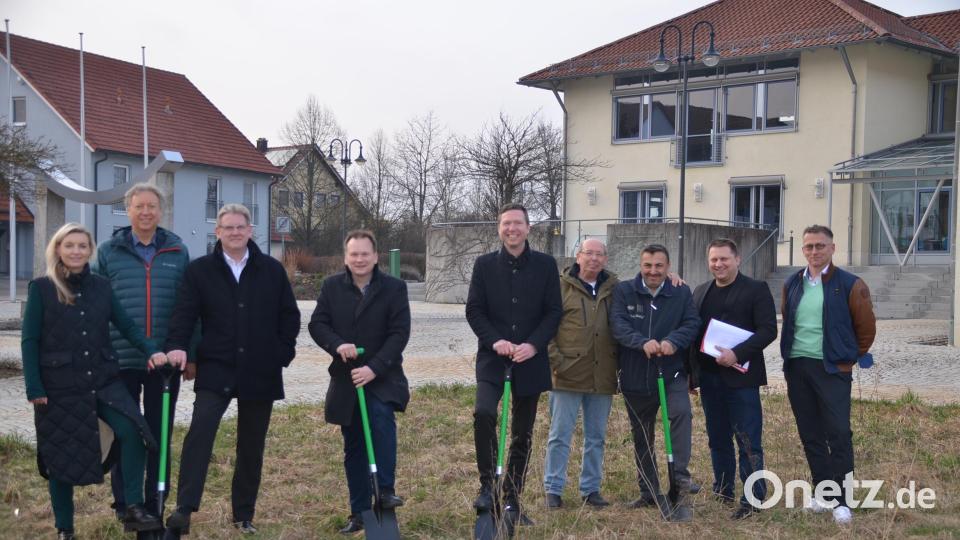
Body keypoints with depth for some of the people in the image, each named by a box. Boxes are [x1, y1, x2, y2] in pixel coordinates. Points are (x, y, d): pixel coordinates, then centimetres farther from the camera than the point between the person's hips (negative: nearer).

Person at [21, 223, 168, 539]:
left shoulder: (101, 287, 6)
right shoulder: (42, 288, -2)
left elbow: (126, 326, 4)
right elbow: (29, 341, -2)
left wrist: (151, 351, -13)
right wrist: (34, 388, -9)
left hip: (103, 380, 2)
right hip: (59, 386, -2)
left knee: (132, 431, -19)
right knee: (60, 456, 6)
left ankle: (133, 509, -11)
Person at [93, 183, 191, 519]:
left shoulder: (178, 253, 5)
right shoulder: (109, 251, 4)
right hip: (121, 359, 0)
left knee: (160, 434, 10)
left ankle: (154, 504, 21)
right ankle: (125, 505, 19)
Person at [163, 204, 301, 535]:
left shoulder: (272, 270, 5)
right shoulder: (200, 270, 2)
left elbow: (289, 316, 9)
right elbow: (185, 313, -4)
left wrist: (283, 353, 1)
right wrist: (177, 346, -21)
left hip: (260, 373, 2)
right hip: (215, 370, -2)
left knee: (252, 446, 9)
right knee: (200, 430, -22)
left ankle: (244, 515, 20)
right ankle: (184, 509, -22)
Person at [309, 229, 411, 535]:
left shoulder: (394, 288, -5)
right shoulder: (332, 287, 3)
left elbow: (399, 333, -11)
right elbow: (317, 324, 1)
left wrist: (374, 368, -21)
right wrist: (338, 344, -20)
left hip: (382, 378, -3)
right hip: (346, 379, 3)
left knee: (381, 415, -32)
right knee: (354, 449, 8)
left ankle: (385, 490, -23)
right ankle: (359, 512, 19)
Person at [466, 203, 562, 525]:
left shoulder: (545, 265, 3)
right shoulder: (484, 265, 3)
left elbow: (554, 311, 1)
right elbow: (474, 310, 1)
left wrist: (533, 345, -13)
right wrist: (495, 341, -14)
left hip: (530, 359, 1)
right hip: (493, 357, -1)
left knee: (523, 433, 6)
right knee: (484, 412, -25)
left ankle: (512, 501, 18)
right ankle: (487, 485, -10)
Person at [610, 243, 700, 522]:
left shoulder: (681, 293, 3)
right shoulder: (624, 291, -1)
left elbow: (692, 323, -8)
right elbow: (618, 324, -15)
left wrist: (673, 341, -29)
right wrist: (643, 342, -34)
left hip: (672, 374, -1)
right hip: (635, 378, 1)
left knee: (682, 413, -29)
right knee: (641, 437, 13)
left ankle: (680, 484, -26)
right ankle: (649, 492, 30)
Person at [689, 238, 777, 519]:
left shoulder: (756, 289, -3)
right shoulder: (700, 292, 15)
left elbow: (768, 330, -11)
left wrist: (737, 354, -22)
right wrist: (691, 373, 10)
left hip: (740, 377, -6)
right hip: (708, 377, 6)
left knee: (749, 441, -4)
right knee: (718, 440, 14)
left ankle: (753, 500, 2)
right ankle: (722, 492, 25)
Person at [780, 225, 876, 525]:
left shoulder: (850, 285, -5)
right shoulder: (792, 284, 9)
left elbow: (866, 328, 1)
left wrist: (848, 358, 4)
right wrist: (791, 355, 14)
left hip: (833, 369, -5)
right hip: (796, 368, 5)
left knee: (838, 434, -5)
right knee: (810, 434, 10)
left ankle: (841, 500, 1)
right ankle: (825, 493, 20)